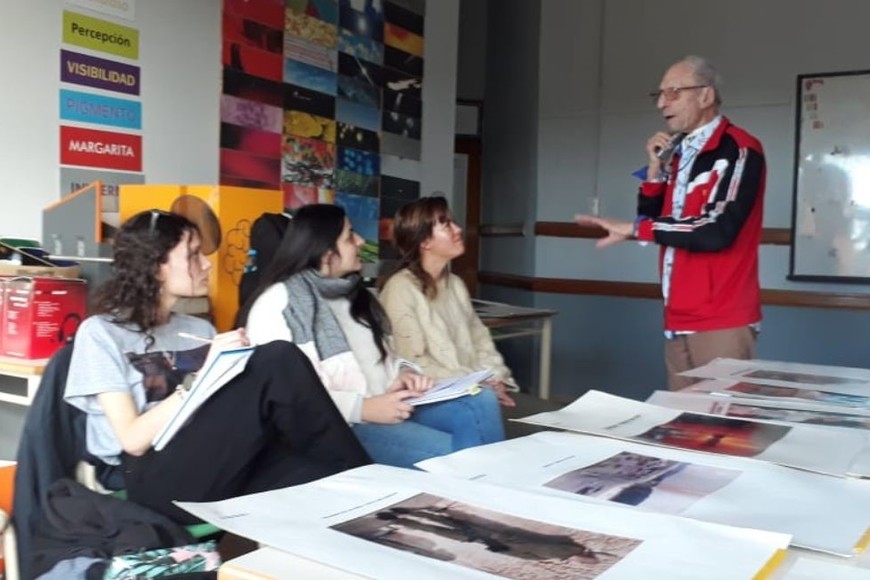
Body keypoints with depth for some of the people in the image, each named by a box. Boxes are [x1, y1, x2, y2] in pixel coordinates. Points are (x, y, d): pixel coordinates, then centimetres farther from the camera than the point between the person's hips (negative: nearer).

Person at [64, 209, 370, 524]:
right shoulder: (100, 332, 4)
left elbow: (226, 417, 14)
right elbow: (134, 440, -6)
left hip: (223, 469, 5)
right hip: (157, 480, -4)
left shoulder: (200, 329, 21)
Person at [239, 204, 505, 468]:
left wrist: (405, 372, -2)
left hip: (393, 407, 7)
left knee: (480, 402, -18)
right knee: (450, 454, -29)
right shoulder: (277, 303, -6)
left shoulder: (354, 293, 19)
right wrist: (362, 408, -23)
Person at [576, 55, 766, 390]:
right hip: (679, 320, 7)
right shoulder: (678, 153, 15)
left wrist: (634, 229, -15)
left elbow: (717, 231, -21)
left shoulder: (738, 150, -9)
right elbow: (651, 224, 14)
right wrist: (656, 170, 0)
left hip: (723, 322, -7)